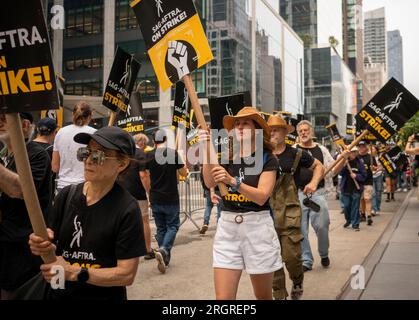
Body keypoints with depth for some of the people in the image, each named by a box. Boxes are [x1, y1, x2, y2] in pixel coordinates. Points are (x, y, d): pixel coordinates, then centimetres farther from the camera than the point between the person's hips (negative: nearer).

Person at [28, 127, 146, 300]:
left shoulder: (127, 209, -20)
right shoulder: (67, 195, -5)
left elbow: (127, 274, -19)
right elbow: (52, 243, 1)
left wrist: (74, 273, -26)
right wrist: (43, 245, -21)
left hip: (104, 295, -4)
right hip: (59, 293, 4)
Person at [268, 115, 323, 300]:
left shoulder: (296, 154, 2)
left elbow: (319, 166, 16)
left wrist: (313, 183, 0)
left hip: (289, 213, -2)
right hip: (267, 213, 2)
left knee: (292, 256, -3)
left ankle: (297, 283, 29)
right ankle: (279, 295, 22)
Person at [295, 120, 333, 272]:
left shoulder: (321, 150, 11)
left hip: (318, 193, 0)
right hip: (298, 193, 0)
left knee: (322, 226, -5)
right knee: (301, 228, 2)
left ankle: (324, 254, 23)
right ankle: (306, 260, 15)